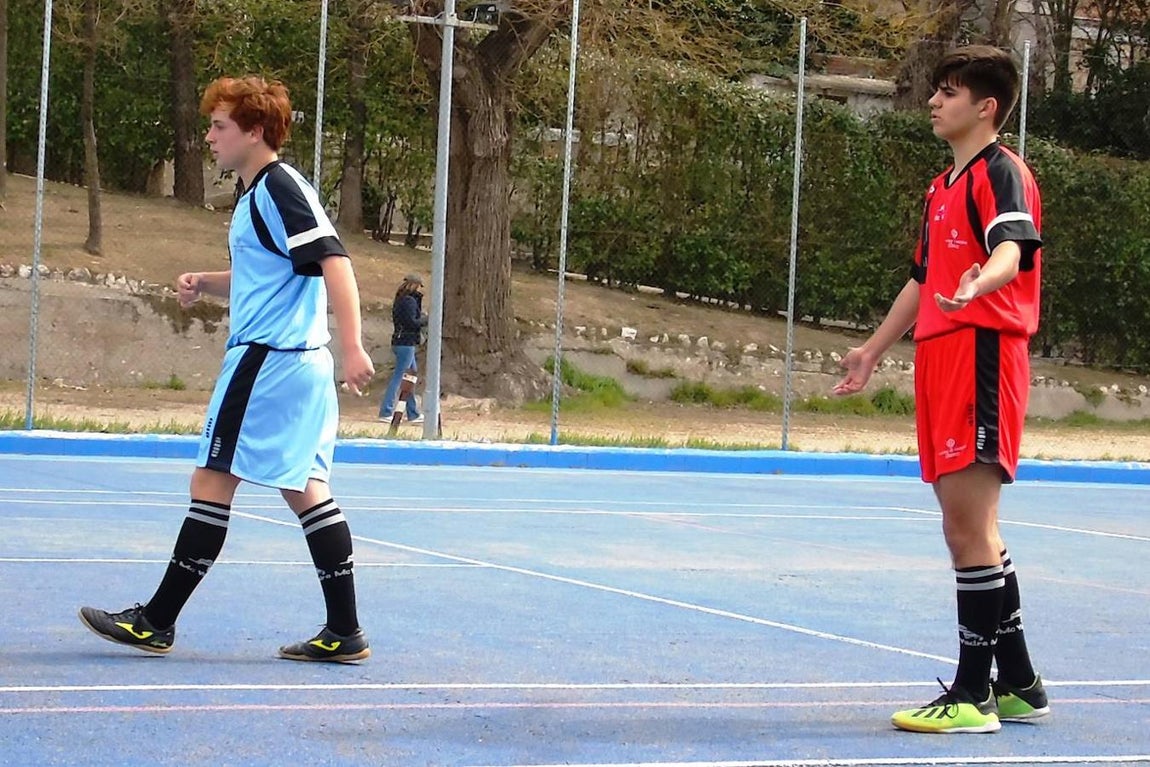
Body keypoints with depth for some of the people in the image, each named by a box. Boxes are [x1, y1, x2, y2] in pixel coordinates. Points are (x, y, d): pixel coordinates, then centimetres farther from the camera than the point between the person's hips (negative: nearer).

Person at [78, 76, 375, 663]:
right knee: (305, 490, 8)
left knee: (212, 482, -5)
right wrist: (205, 282, 13)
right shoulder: (257, 194, 19)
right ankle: (344, 632, 8)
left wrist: (352, 347, -30)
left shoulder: (279, 187, -12)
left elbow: (333, 261, -22)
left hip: (267, 359, -10)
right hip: (303, 363, 10)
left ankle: (156, 621, 1)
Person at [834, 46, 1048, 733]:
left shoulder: (1001, 171, -6)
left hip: (983, 354, -10)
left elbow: (1013, 246, -25)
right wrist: (873, 351, 38)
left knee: (968, 527, -10)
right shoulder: (943, 187, 22)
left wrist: (979, 282, -46)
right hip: (940, 361, 10)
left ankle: (972, 695, -6)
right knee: (971, 528, 12)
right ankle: (1019, 686, 21)